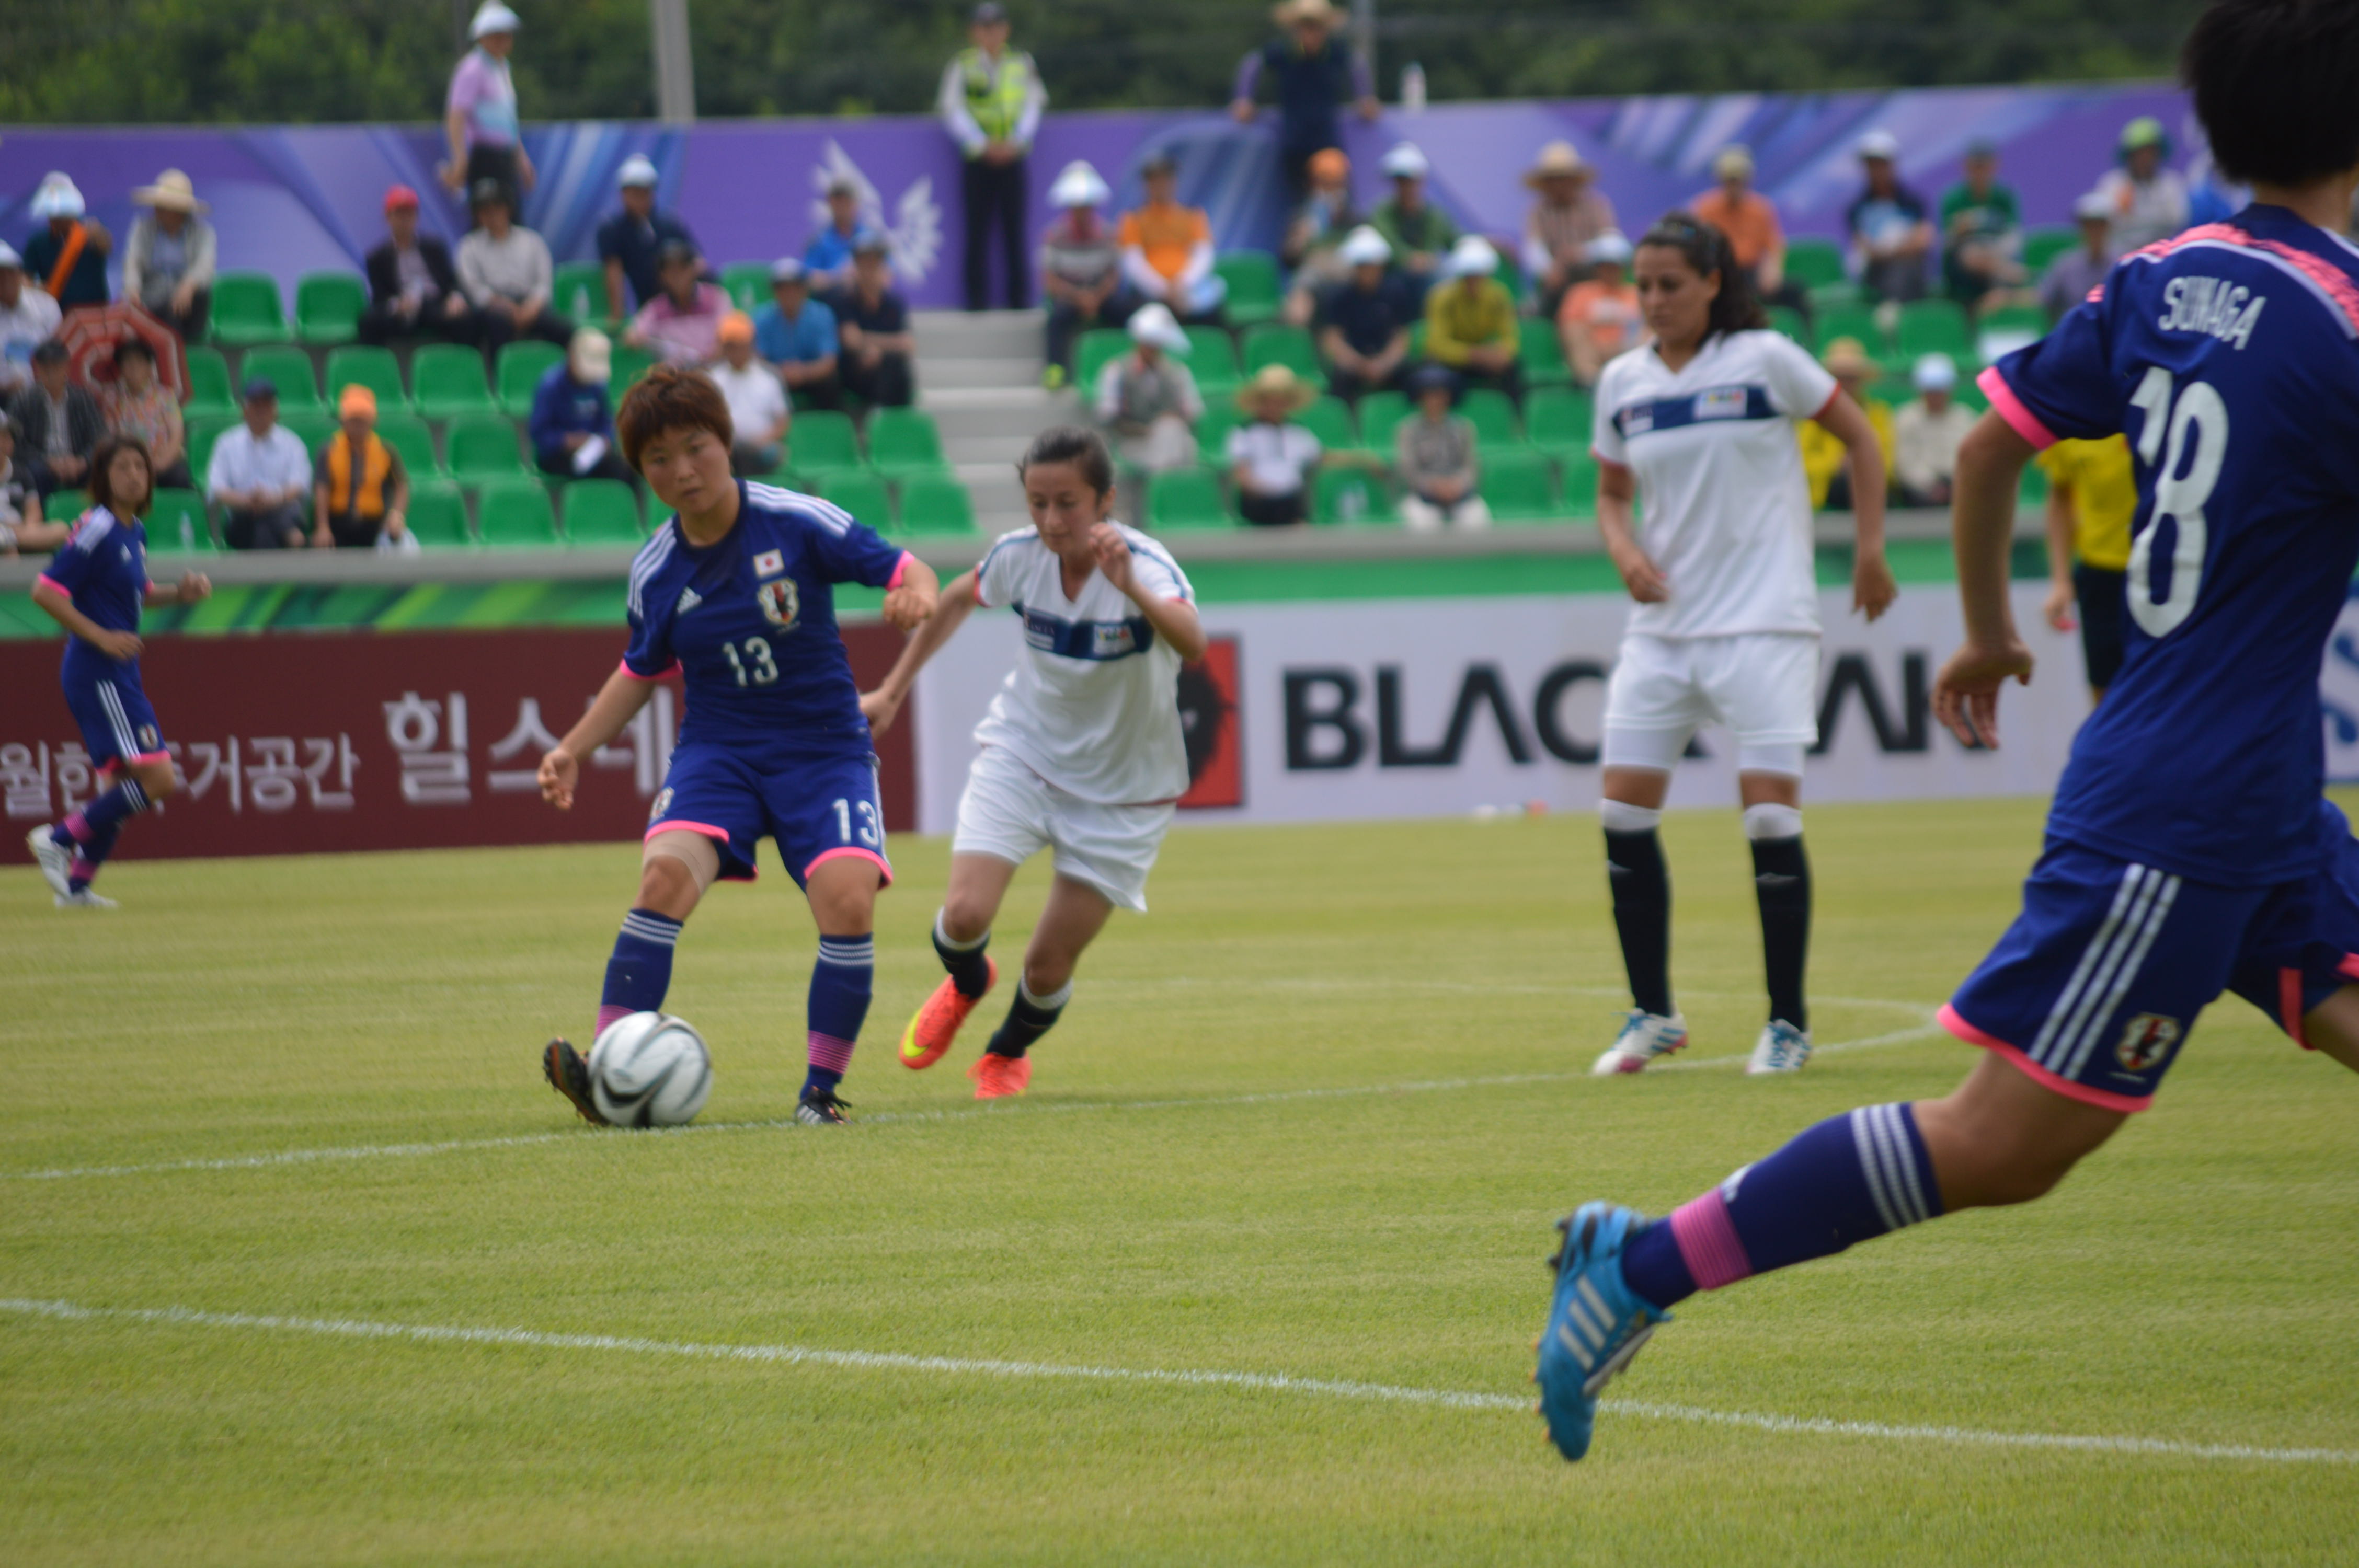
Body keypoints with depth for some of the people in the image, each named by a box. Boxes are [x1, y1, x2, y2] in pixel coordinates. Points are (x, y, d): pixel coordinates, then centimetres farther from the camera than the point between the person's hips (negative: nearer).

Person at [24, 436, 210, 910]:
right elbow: (45, 591, -18)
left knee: (120, 782, 14)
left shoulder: (133, 532, 12)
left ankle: (77, 884, 20)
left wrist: (178, 593, 9)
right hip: (97, 672, -10)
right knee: (156, 777, -14)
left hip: (119, 674, 10)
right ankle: (59, 840, -8)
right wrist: (101, 636, -21)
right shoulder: (96, 530, -15)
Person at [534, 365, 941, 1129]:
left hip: (824, 749, -2)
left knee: (847, 897, -23)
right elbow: (642, 668, 19)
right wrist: (575, 748, 10)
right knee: (667, 873, -25)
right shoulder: (655, 572, 2)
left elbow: (902, 569, -7)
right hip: (718, 748, 2)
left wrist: (916, 593, -31)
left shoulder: (797, 522, -9)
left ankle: (821, 1089, -8)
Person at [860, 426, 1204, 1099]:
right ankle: (966, 985, 22)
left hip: (1122, 790, -2)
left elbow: (1193, 644, -48)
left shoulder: (1145, 565, -26)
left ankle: (1009, 1054, 36)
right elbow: (958, 599, 12)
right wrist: (893, 690, 14)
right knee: (965, 914, -17)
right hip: (1021, 753, 2)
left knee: (1048, 968, -1)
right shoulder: (1018, 557, -13)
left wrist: (1130, 588, -63)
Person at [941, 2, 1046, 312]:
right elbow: (952, 111, -4)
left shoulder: (1022, 65, 9)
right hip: (977, 159, -2)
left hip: (1014, 157, 2)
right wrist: (983, 146, -13)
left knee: (1015, 232, 3)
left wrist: (1015, 143, -9)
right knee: (978, 232, -2)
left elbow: (1033, 108, 7)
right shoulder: (960, 67, 1)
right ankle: (978, 300, 2)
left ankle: (1020, 299, 8)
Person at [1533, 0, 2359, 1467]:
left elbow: (1991, 446, 12)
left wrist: (1989, 627, 26)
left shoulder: (2164, 279, 3)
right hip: (2182, 810, -9)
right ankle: (1642, 1267, 2)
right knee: (2003, 1146, -4)